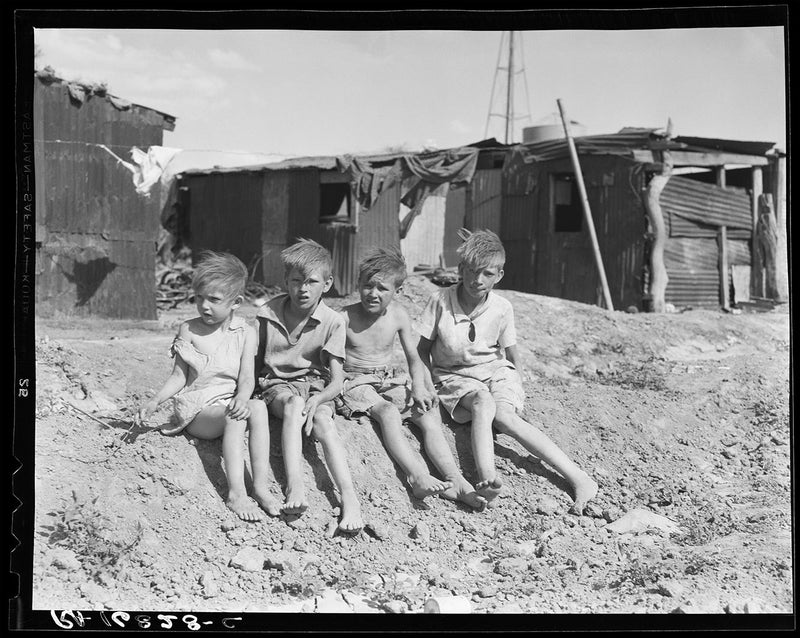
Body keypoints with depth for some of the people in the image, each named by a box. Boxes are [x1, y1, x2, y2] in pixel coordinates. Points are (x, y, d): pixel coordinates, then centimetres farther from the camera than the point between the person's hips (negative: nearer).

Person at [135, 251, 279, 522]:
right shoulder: (189, 330, 1)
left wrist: (242, 398, -28)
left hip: (230, 405, 2)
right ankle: (236, 493, -39)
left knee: (258, 408, -31)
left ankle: (261, 486, -33)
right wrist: (155, 401, -13)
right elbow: (179, 376, 2)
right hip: (195, 411, -2)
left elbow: (246, 377, -6)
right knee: (236, 417, -33)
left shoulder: (246, 333, 3)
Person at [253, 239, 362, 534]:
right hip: (276, 384, 0)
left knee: (324, 421, -31)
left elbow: (336, 380, -9)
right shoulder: (268, 313, -4)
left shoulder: (332, 322, -7)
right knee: (294, 404, -34)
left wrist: (317, 399, -28)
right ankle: (295, 487, -48)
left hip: (316, 385, 0)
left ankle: (349, 498, -45)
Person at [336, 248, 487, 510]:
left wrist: (418, 386, -9)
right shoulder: (345, 317, -11)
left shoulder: (398, 315, 0)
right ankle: (417, 476, -48)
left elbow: (414, 358, 8)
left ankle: (455, 480, -30)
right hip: (355, 382, -4)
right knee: (388, 412, -34)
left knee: (428, 415, -18)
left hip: (389, 381, 5)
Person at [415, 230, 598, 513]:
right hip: (454, 375, 0)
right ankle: (488, 479, -56)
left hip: (495, 370, 0)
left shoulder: (502, 308, -7)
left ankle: (579, 479, -36)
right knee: (483, 402, -35)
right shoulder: (441, 301, -11)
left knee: (503, 416, -30)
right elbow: (422, 348, -1)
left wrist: (516, 386, 1)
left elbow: (511, 354, 8)